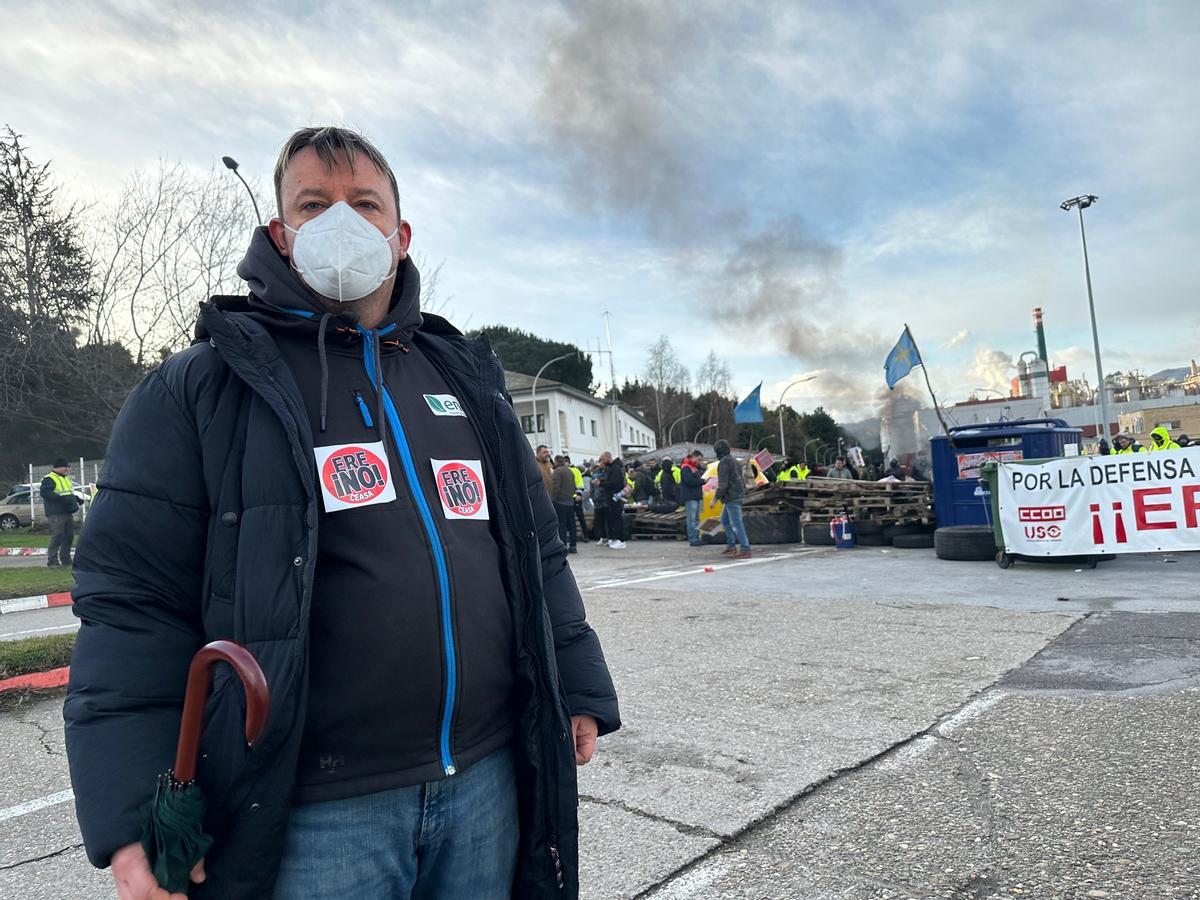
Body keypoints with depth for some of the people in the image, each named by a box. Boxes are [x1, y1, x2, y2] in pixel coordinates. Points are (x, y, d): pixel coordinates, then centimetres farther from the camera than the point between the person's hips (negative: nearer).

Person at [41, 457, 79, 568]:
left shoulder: (66, 479, 21)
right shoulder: (49, 479, -8)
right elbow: (45, 493, -21)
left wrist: (76, 498, 13)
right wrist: (61, 498, -28)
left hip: (68, 513, 9)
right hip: (56, 514, -9)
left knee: (69, 536, 10)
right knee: (57, 536, -11)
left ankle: (66, 559, 19)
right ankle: (52, 561, -6)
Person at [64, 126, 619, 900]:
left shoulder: (464, 378, 10)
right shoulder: (203, 388, -2)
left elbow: (538, 555, 12)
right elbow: (134, 599, -6)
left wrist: (579, 689, 9)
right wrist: (134, 815, -13)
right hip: (313, 812, -3)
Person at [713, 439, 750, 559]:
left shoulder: (724, 462, -14)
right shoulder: (733, 460, 17)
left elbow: (723, 483, -20)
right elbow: (739, 478, 21)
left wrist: (716, 498, -16)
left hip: (731, 497, -10)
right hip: (737, 495, 10)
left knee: (736, 523, -9)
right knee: (725, 520, 17)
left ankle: (745, 549, -9)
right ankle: (731, 546, 18)